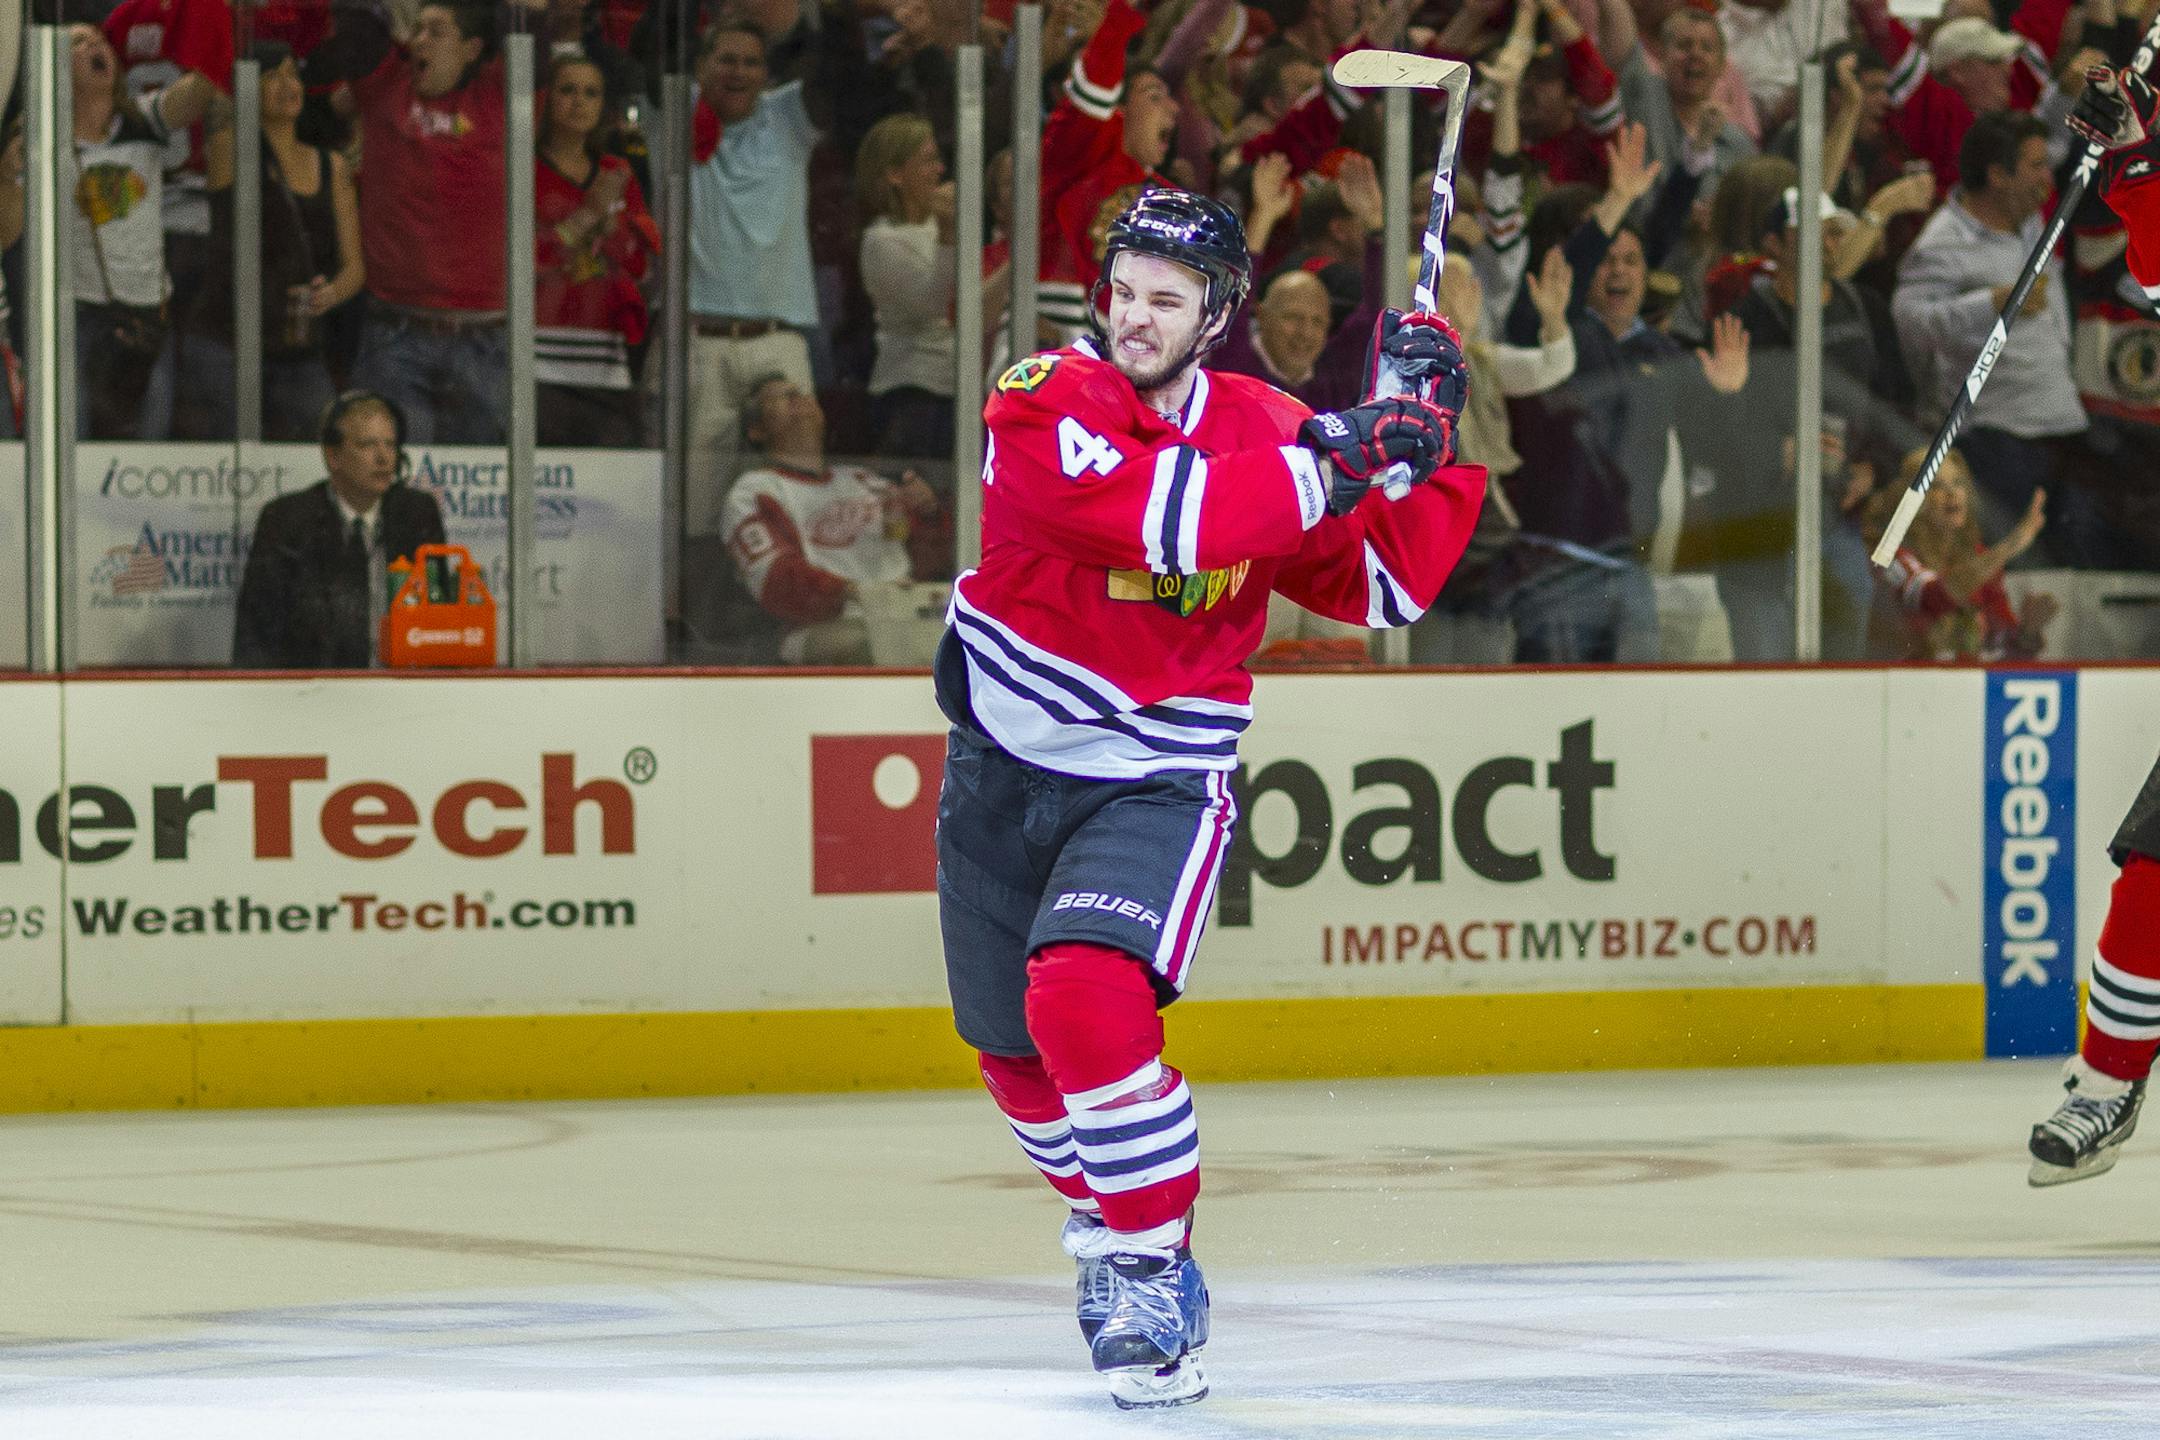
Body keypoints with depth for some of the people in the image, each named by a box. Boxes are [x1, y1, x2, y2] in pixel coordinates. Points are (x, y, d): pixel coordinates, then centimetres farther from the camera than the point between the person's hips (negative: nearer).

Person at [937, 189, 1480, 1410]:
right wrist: (1323, 465, -33)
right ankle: (1106, 1212, 45)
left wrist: (1432, 437, -9)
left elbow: (1382, 584, 1)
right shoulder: (1044, 401, -15)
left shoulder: (1264, 429, -4)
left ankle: (1152, 1262, -13)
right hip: (1005, 763, 2)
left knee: (1087, 998, -27)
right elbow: (1156, 516, -32)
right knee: (1017, 1046, 17)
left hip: (1157, 777, -1)